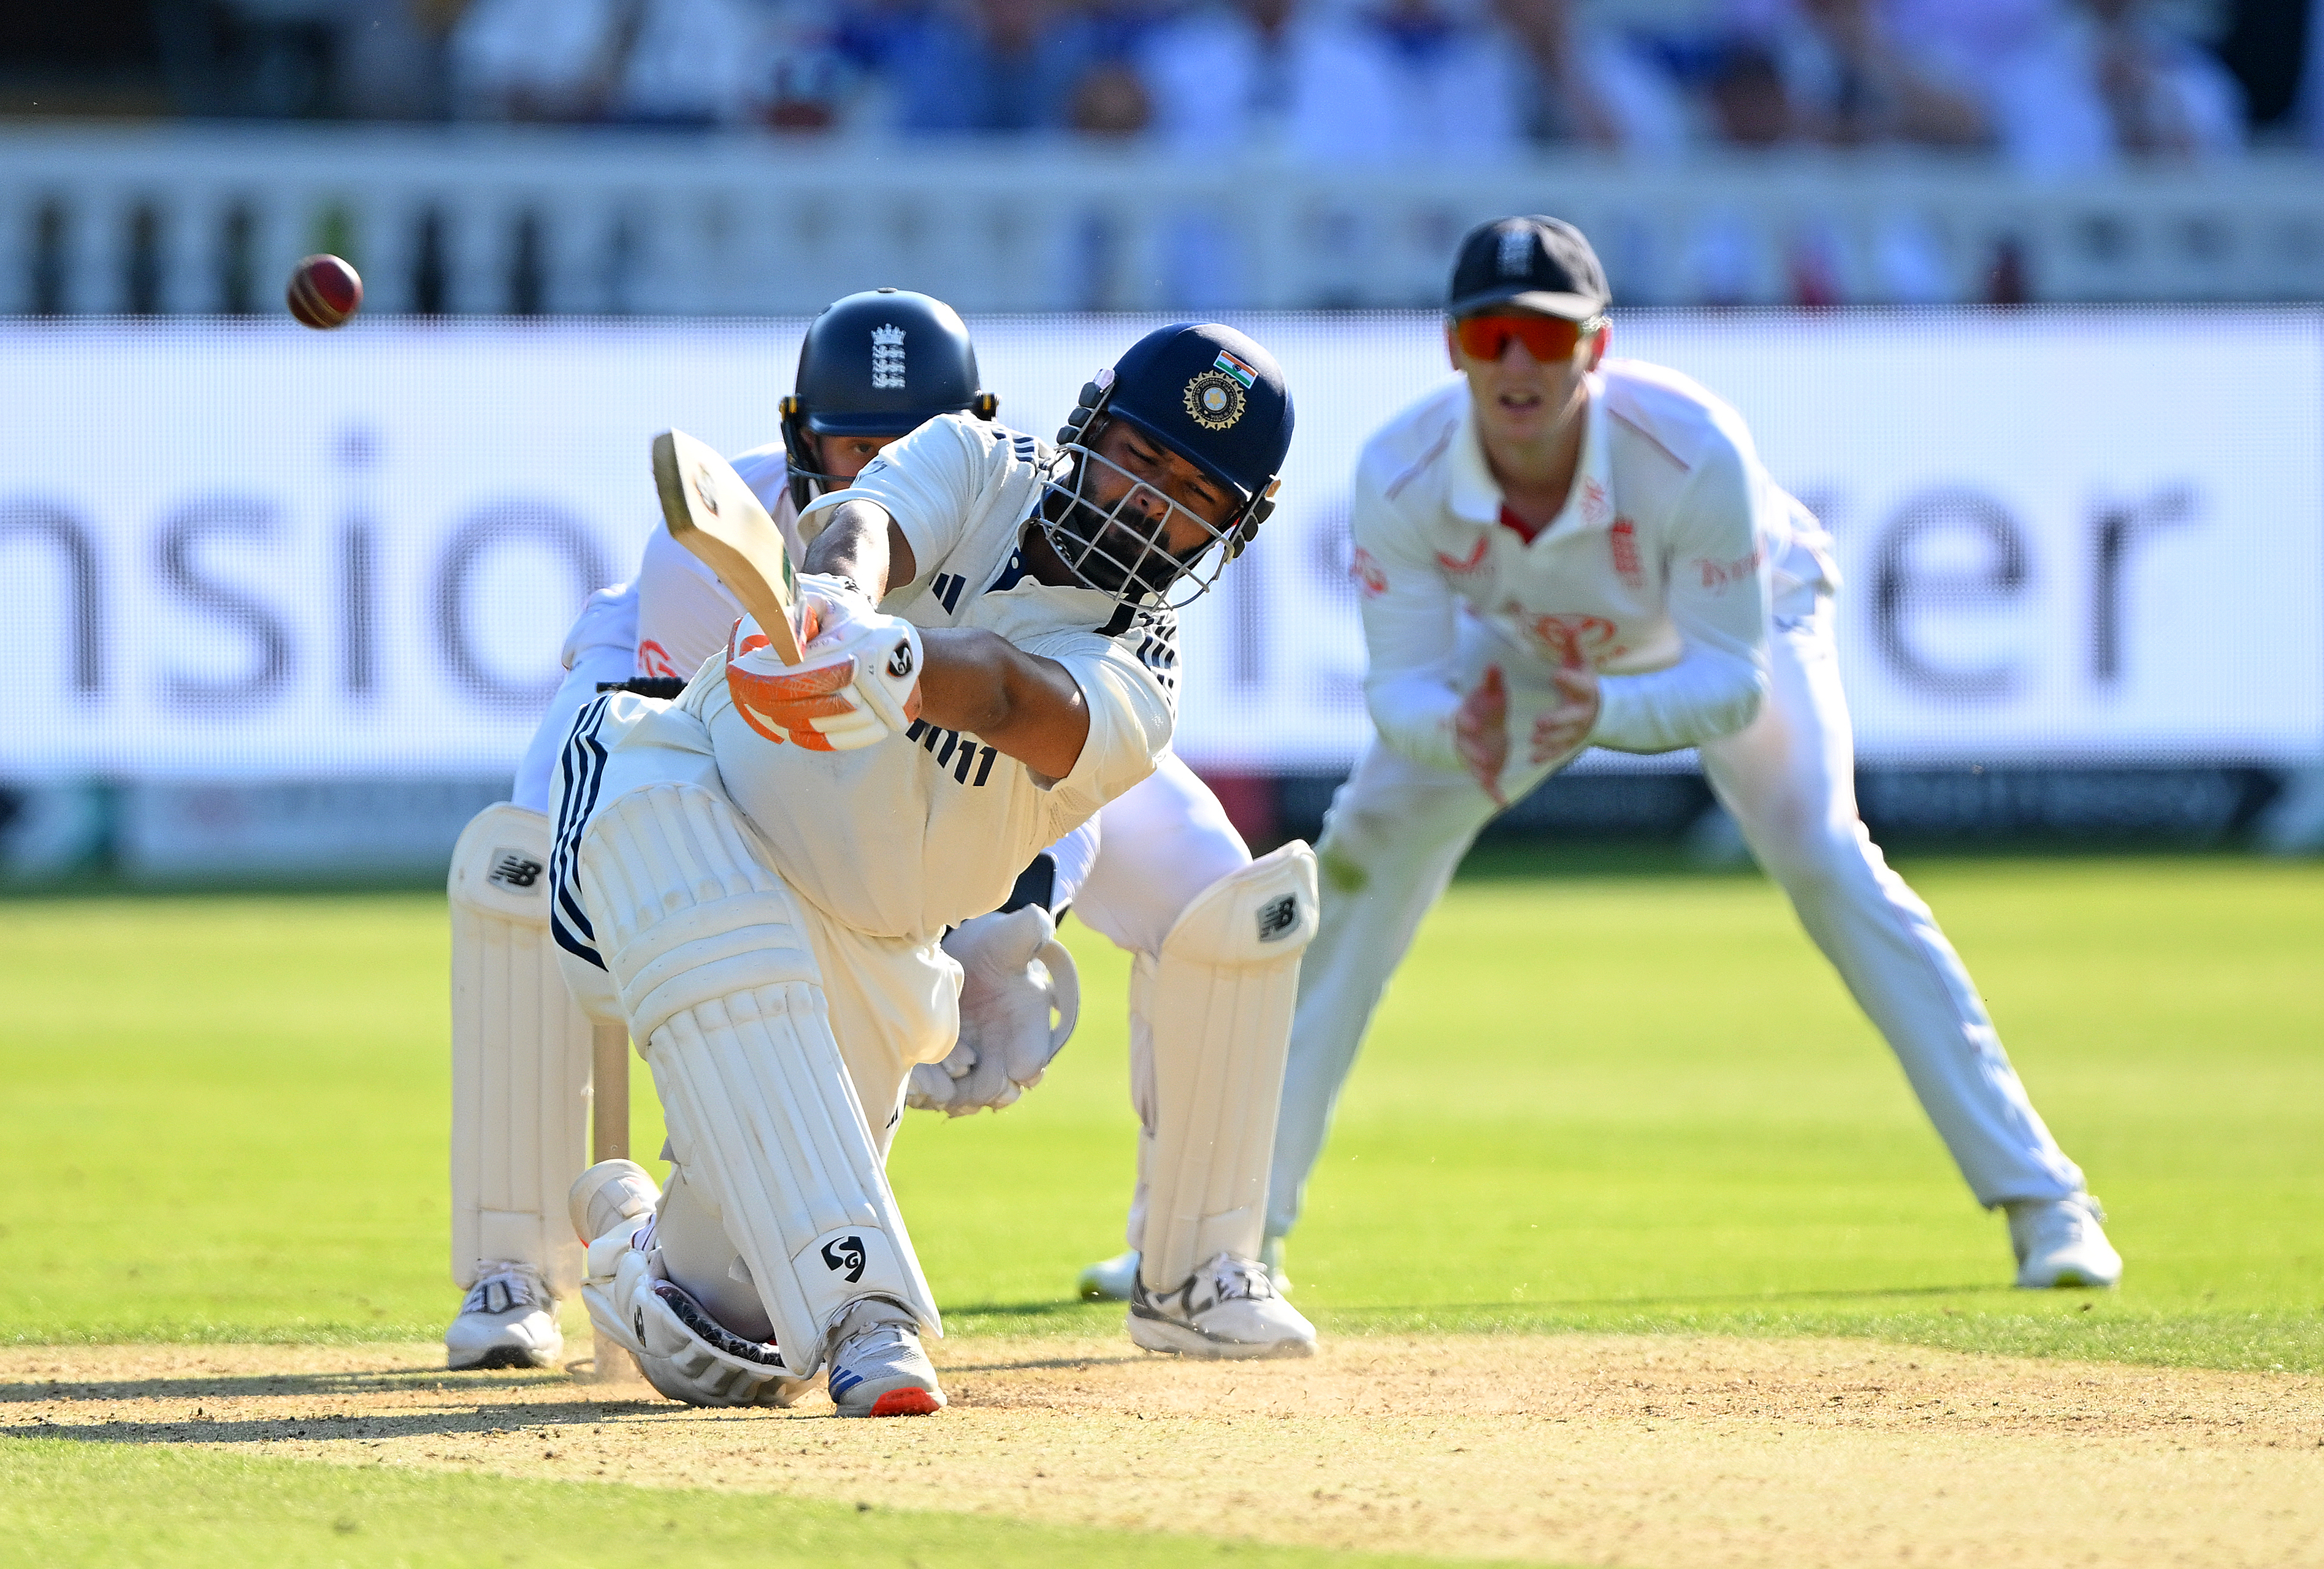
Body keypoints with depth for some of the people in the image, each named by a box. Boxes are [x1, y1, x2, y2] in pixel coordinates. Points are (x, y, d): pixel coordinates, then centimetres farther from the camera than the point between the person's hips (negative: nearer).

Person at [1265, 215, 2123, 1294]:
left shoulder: (1694, 451, -42)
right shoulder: (1402, 474, -34)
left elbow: (1735, 680, -38)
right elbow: (1399, 683, -30)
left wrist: (1604, 714, -58)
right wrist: (1457, 728, -54)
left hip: (1740, 620, -3)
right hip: (1527, 647, 3)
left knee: (1823, 860, -22)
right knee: (1362, 856, -8)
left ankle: (2041, 1201, -19)